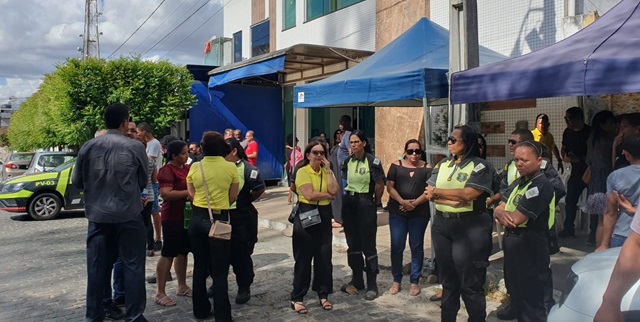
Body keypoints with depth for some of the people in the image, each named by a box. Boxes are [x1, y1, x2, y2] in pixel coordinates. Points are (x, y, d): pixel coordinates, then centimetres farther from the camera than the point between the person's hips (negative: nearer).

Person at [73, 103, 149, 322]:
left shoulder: (88, 147, 0)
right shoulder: (136, 147, -7)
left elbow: (77, 182, 9)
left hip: (97, 216, 3)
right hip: (128, 216, -3)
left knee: (97, 268, 12)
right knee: (133, 266, 6)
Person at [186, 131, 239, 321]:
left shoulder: (195, 167, -2)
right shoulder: (230, 167, -7)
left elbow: (192, 195, 8)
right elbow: (233, 197, 1)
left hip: (197, 218, 3)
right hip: (220, 219, -3)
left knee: (200, 266, 15)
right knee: (219, 271, 2)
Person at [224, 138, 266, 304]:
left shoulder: (246, 168, -11)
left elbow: (260, 188, -12)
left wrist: (245, 201, -2)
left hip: (241, 217, -5)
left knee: (241, 254, 4)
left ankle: (244, 288, 18)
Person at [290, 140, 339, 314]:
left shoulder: (327, 171, 10)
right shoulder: (302, 172, -8)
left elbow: (334, 190, -8)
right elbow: (309, 195, -20)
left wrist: (328, 169, -7)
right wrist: (328, 195, -9)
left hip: (324, 216, 5)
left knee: (324, 256, 8)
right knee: (303, 258, 1)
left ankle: (323, 295, 23)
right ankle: (297, 298, 11)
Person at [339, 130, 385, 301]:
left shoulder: (372, 161, -11)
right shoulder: (347, 161, 6)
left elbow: (380, 185, -9)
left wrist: (374, 202, 1)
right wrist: (350, 194, 12)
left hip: (365, 203, -6)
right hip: (349, 203, 6)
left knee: (368, 244, -3)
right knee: (353, 243, 12)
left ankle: (372, 285, 7)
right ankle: (356, 280, 24)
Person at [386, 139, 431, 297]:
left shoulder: (427, 168, 3)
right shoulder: (396, 166, 4)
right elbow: (389, 187, -3)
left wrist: (415, 203, -16)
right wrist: (402, 202, -16)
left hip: (419, 213, 0)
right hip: (397, 212, 0)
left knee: (417, 247, 6)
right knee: (396, 246, 1)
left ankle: (414, 282, 17)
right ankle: (396, 281, 14)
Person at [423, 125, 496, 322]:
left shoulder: (480, 166, -7)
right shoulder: (442, 165, 9)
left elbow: (467, 194, -20)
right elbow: (429, 194, 0)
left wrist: (437, 191, -8)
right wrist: (453, 200, -16)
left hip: (470, 226, -6)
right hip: (441, 225, 6)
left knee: (470, 282, 1)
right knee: (447, 278, 16)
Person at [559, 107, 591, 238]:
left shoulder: (589, 132, -15)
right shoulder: (568, 132, 5)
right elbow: (564, 148, 19)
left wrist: (580, 159, -24)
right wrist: (565, 157, -1)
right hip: (576, 170, 6)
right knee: (570, 199, 8)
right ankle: (568, 228, 19)